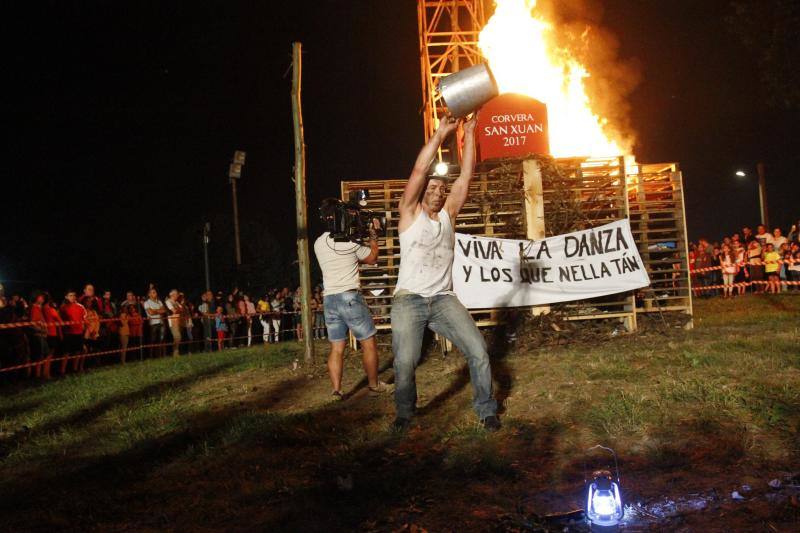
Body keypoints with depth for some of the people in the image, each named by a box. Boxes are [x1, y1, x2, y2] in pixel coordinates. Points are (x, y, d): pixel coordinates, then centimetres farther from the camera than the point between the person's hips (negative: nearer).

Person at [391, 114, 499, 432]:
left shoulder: (448, 214, 14)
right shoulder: (410, 214, 5)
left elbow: (465, 177, 6)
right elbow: (419, 170, -7)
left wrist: (469, 135, 0)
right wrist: (441, 133, -8)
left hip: (443, 299, 4)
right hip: (409, 300, -3)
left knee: (478, 351, -11)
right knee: (405, 362, -17)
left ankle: (486, 409, 8)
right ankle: (404, 411, 11)